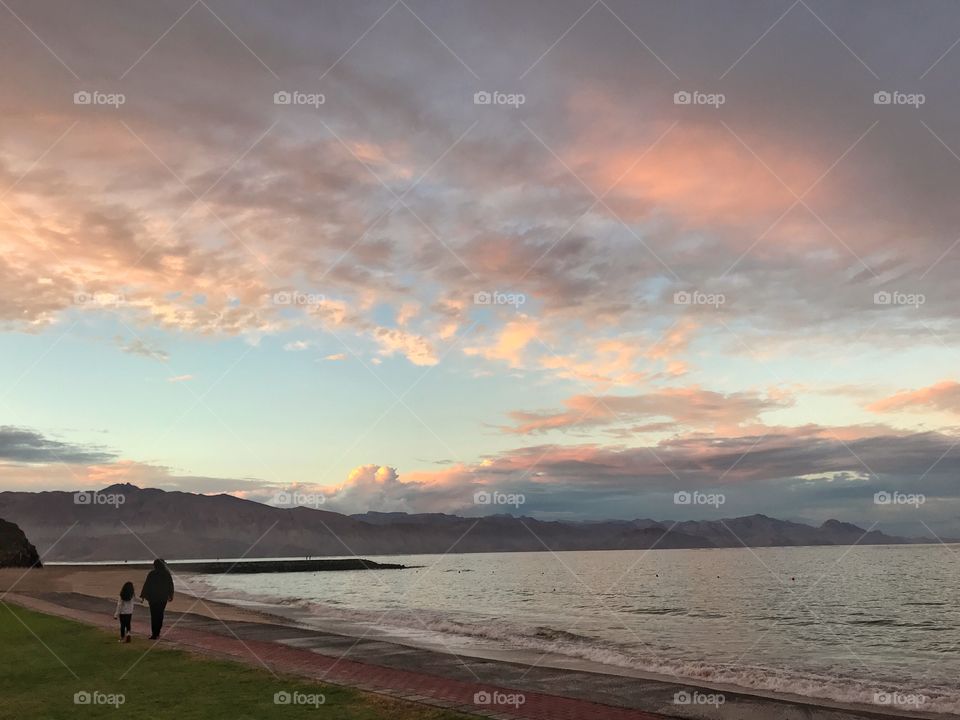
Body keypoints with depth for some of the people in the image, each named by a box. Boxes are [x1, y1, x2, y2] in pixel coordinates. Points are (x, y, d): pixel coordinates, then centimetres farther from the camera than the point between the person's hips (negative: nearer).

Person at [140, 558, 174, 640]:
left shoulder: (152, 574, -10)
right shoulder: (167, 574, 0)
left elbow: (146, 585, -7)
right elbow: (171, 585, 5)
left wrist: (143, 595, 3)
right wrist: (170, 596, 15)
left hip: (153, 597, -3)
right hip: (163, 598, 3)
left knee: (154, 615, 1)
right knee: (160, 615, 14)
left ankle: (154, 634, -2)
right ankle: (157, 633, 17)